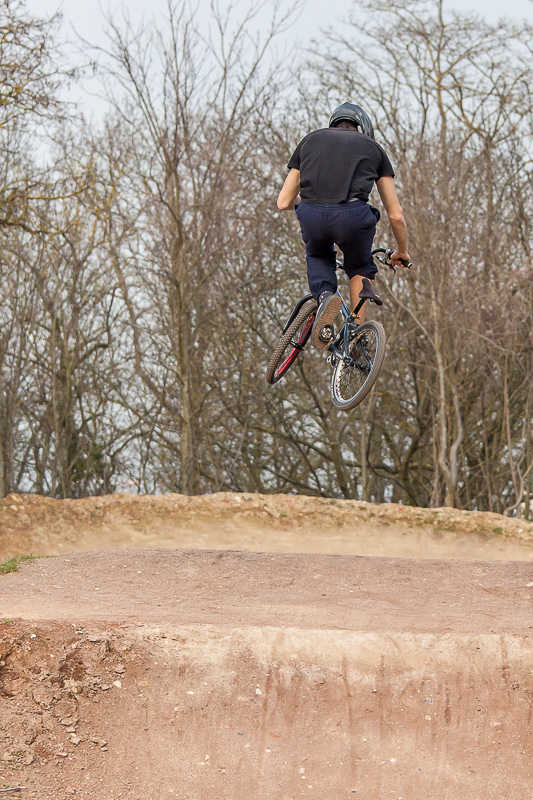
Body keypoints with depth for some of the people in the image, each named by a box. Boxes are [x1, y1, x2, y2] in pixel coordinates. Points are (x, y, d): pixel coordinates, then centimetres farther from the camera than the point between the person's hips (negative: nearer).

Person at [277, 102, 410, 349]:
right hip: (353, 216, -1)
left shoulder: (311, 140, 29)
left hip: (312, 216, 1)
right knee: (360, 268, 31)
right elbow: (396, 215, 25)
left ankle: (324, 294, 3)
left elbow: (284, 203, 28)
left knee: (318, 257, 35)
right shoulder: (372, 147, 26)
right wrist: (402, 252, 43)